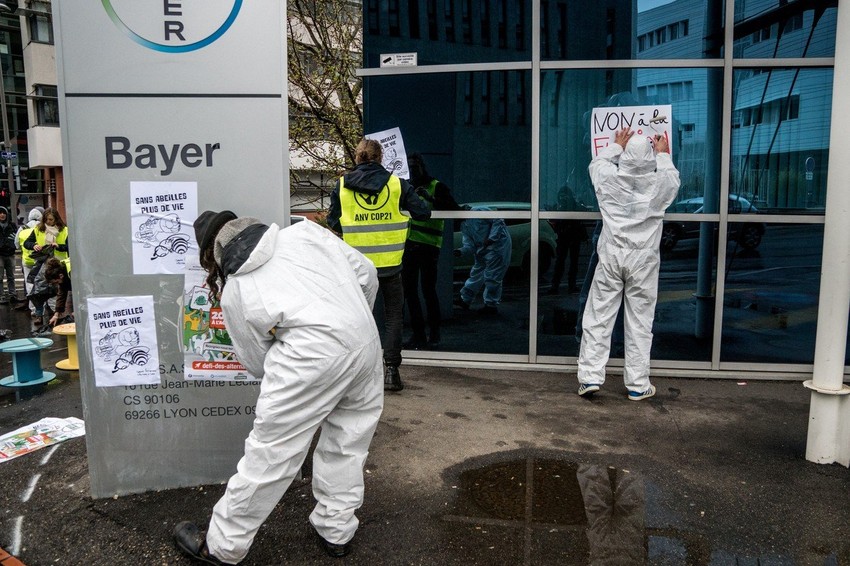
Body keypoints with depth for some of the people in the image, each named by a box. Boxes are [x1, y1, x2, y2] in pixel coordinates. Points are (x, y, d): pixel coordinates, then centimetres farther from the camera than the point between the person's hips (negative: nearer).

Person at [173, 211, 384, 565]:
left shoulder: (233, 292, 10)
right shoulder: (304, 231, 14)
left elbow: (257, 363, 15)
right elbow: (365, 274, 14)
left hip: (311, 356, -5)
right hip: (367, 341, 5)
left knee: (269, 454, 7)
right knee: (347, 441, 20)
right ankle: (336, 531, 36)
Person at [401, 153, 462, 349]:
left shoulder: (437, 187, -1)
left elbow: (455, 211, -13)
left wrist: (432, 200, -22)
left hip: (428, 246, -6)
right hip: (409, 245, 6)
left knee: (428, 289, -3)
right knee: (409, 289, 5)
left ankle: (434, 334, 11)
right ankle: (418, 334, 15)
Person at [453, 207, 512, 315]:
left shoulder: (478, 211, -14)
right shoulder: (464, 226, 10)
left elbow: (498, 221, -16)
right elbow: (469, 244, 3)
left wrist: (491, 238, -24)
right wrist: (461, 251, -18)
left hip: (498, 244, -9)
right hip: (482, 249, 9)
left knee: (492, 277, -6)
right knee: (476, 274, 16)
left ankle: (491, 305, 3)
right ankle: (464, 300, 26)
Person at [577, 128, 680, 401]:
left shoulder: (609, 177, -4)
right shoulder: (660, 183, -4)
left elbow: (596, 162, 20)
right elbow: (673, 177, 22)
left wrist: (617, 145, 34)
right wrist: (663, 154, 36)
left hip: (611, 256, 0)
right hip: (643, 259, 0)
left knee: (598, 317, 5)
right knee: (639, 322, 6)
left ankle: (590, 376, 5)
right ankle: (638, 384, 13)